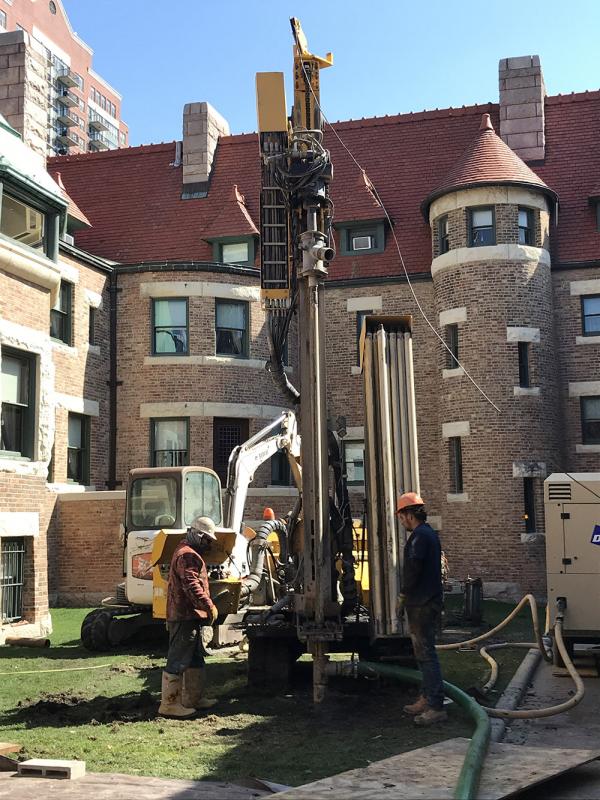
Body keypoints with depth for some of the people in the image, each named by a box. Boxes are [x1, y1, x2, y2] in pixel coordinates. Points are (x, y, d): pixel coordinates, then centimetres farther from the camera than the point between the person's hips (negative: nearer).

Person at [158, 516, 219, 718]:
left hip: (189, 616, 11)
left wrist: (206, 607, 20)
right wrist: (210, 607, -20)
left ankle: (193, 698, 27)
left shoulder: (188, 553, 20)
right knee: (178, 661, -6)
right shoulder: (188, 555, -16)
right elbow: (192, 586, -25)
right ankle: (169, 704, -2)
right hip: (185, 617, -11)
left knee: (195, 659, 18)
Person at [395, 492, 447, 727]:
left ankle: (436, 707, -9)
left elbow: (413, 569, -21)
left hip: (422, 605, -11)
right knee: (424, 652, 17)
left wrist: (402, 596, -8)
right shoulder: (430, 534, 17)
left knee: (426, 654, -9)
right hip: (430, 601, 11)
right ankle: (427, 699, 25)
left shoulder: (420, 536, -16)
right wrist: (407, 596, 20)